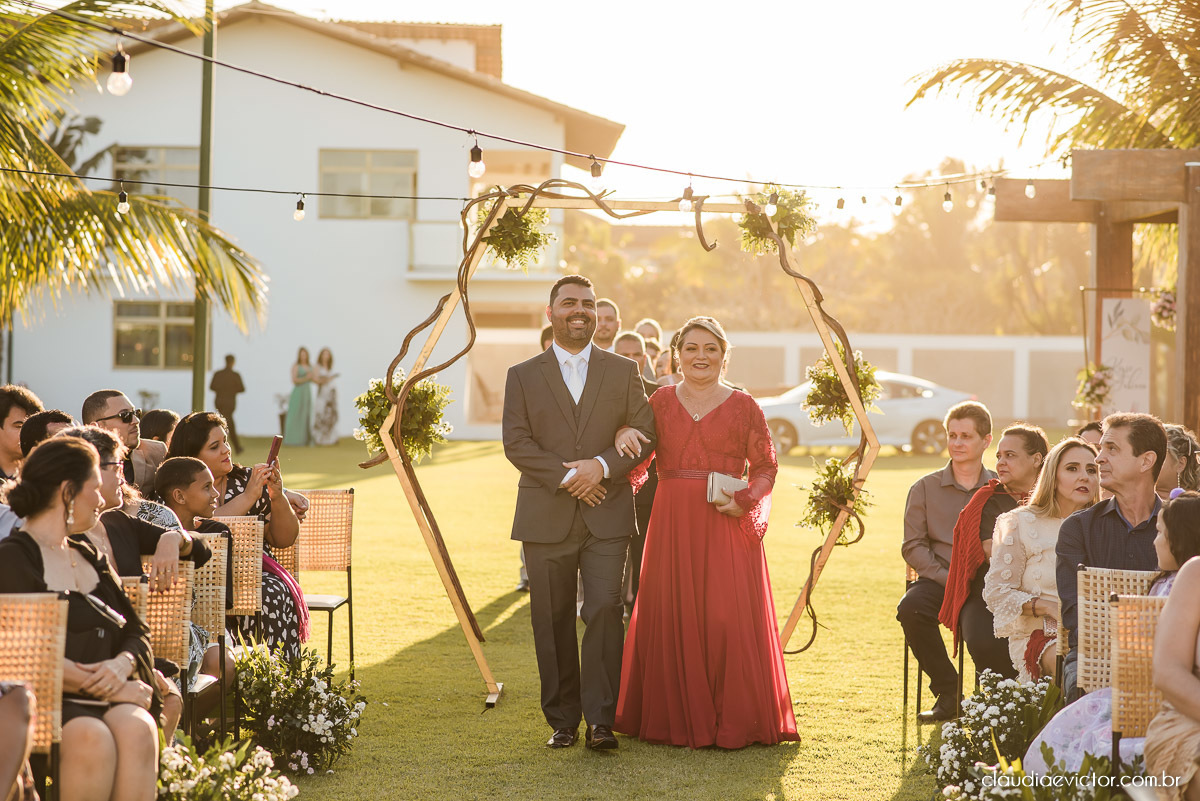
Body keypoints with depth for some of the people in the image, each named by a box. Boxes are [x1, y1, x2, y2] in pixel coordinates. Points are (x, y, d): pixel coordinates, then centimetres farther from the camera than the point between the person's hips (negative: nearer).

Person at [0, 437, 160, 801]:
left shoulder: (87, 556, 25)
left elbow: (136, 630, 19)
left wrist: (122, 665, -5)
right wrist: (102, 687, -13)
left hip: (109, 696, 5)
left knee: (135, 728, -30)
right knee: (92, 737, -36)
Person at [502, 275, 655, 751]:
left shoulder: (624, 372, 10)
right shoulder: (523, 376, 8)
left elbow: (644, 433, 3)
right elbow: (516, 443, -2)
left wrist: (602, 466, -14)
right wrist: (566, 477, -13)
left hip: (607, 517, 0)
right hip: (546, 519, 0)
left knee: (605, 611, -12)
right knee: (553, 623, 4)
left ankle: (600, 720, -7)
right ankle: (562, 720, 14)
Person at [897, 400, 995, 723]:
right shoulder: (925, 488, 9)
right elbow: (913, 547, 4)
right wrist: (949, 580, -11)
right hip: (939, 577, 1)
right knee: (911, 607, -32)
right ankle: (947, 691, -13)